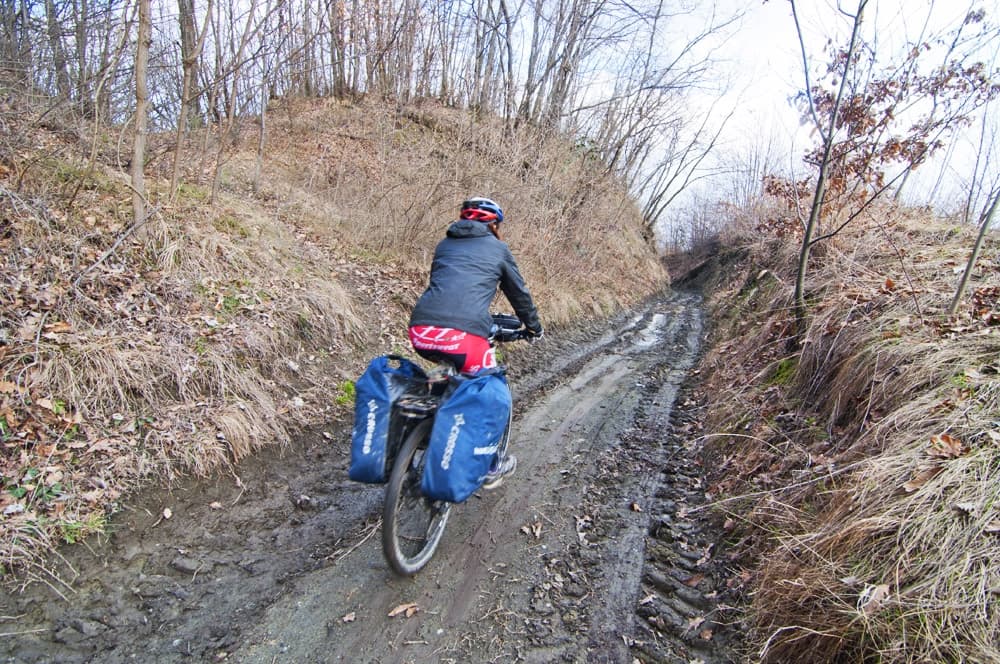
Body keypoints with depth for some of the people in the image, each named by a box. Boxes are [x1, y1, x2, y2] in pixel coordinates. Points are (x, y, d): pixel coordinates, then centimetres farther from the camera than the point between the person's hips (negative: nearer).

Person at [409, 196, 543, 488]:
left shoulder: (445, 244, 28)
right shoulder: (497, 248, 17)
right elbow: (519, 292, 25)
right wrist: (534, 327, 42)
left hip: (420, 332, 5)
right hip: (463, 333, -5)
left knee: (455, 368, 35)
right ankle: (490, 467, 29)